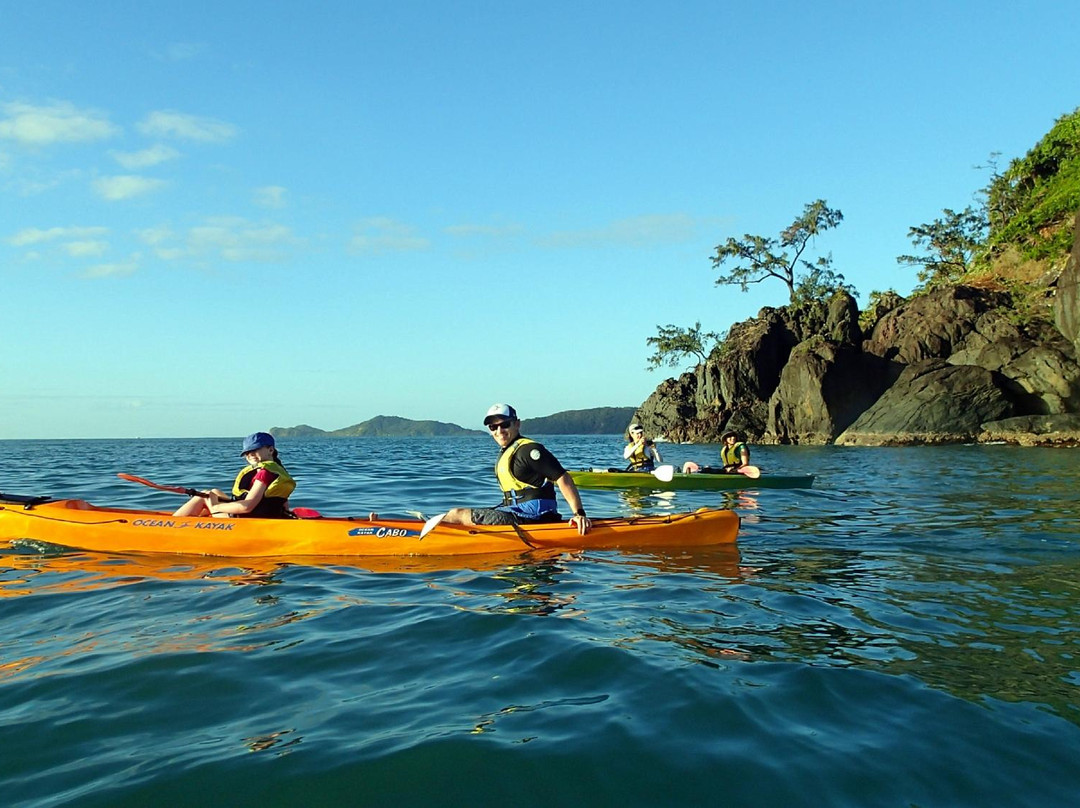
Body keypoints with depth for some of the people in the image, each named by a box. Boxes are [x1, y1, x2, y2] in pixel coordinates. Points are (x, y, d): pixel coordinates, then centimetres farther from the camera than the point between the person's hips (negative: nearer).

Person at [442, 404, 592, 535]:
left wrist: (579, 513, -26)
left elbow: (562, 477, -19)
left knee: (456, 515, -9)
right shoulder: (505, 452, 16)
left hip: (532, 515, -10)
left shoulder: (528, 449, -13)